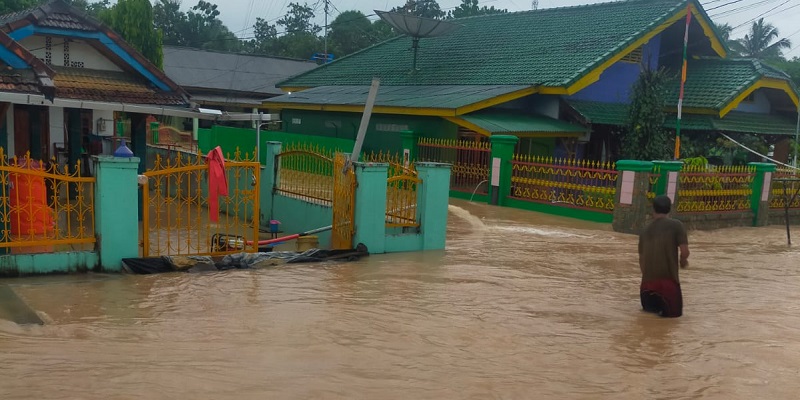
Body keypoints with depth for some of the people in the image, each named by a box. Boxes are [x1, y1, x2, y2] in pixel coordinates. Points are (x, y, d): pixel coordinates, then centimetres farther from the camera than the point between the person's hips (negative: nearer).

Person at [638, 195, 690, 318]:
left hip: (648, 280, 4)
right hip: (668, 279, -4)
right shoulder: (676, 225, -4)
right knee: (674, 311, 14)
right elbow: (685, 252, -9)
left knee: (649, 307, 29)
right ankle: (661, 305, -17)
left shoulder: (646, 230, 11)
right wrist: (683, 261, 14)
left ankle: (650, 302, -6)